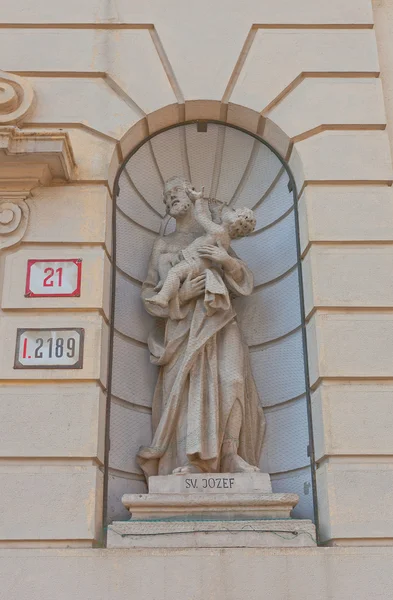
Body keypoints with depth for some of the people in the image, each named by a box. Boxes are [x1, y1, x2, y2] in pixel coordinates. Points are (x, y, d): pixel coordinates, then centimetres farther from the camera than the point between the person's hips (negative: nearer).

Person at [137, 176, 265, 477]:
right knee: (187, 383, -19)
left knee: (229, 380, -22)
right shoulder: (163, 244, 19)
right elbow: (149, 292, 10)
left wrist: (227, 260, -7)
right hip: (183, 324, 0)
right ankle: (188, 461, -22)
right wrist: (181, 294, -9)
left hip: (218, 319, 0)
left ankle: (228, 455, -17)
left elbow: (244, 280, 14)